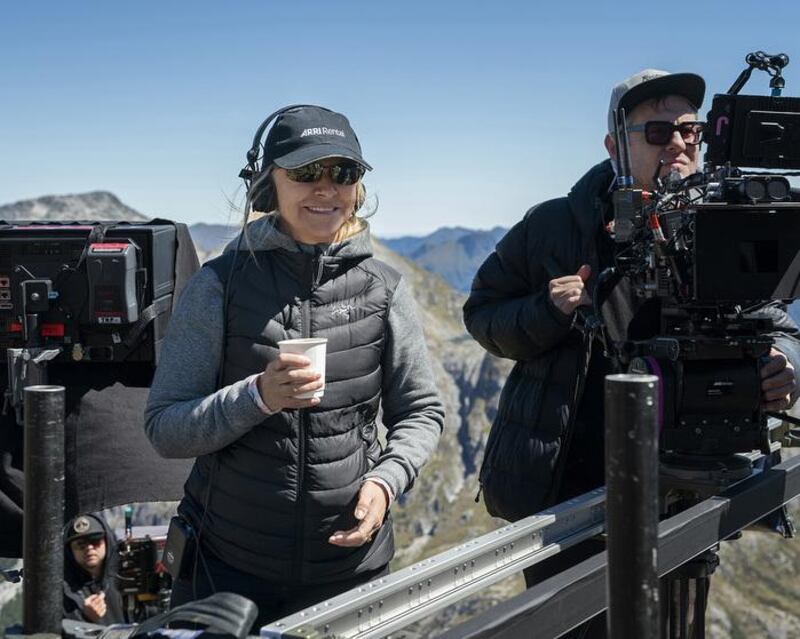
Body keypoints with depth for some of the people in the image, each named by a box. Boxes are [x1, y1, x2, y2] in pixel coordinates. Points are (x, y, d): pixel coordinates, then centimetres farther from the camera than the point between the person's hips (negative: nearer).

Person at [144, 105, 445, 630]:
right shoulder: (220, 285, -6)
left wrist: (386, 479, -12)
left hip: (351, 561, 2)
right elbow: (165, 429, -7)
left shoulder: (384, 289, 0)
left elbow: (420, 412, 7)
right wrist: (258, 396, -23)